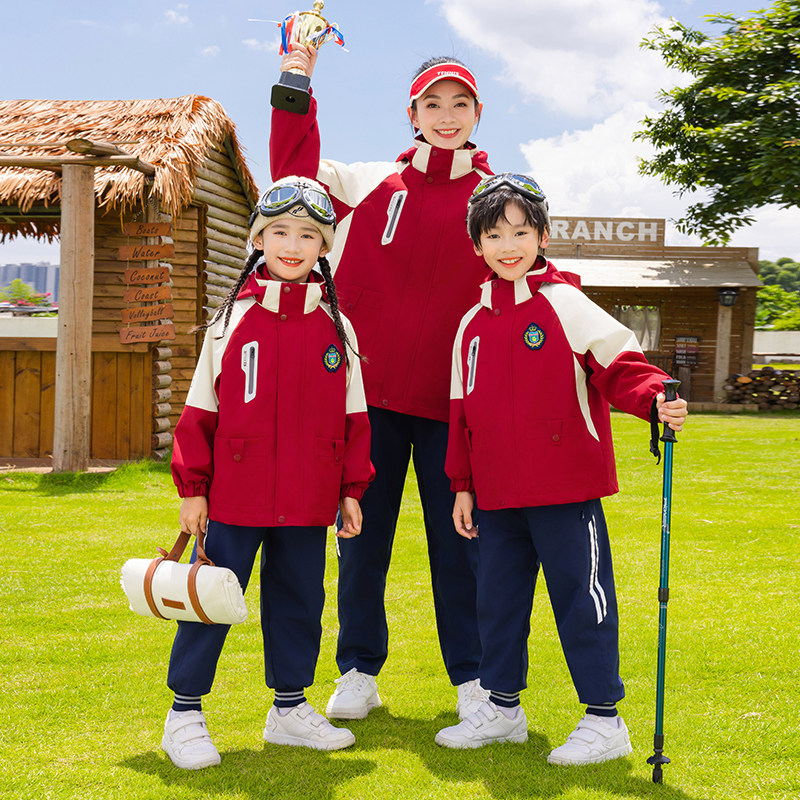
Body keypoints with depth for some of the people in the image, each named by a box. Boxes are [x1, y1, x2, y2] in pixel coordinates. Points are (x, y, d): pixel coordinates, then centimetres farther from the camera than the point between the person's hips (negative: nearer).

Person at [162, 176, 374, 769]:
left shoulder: (336, 327, 5)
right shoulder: (232, 320, 0)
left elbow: (353, 417, 10)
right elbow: (199, 412, 1)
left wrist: (352, 490, 7)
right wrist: (193, 487, -2)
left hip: (308, 500, 3)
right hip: (234, 498, -2)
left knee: (300, 598, 13)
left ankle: (290, 708, 29)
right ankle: (185, 714, 16)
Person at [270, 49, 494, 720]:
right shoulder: (372, 184, 7)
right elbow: (297, 174, 5)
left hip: (451, 395, -1)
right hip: (370, 388, 1)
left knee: (457, 539, 4)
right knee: (362, 534, 8)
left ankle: (473, 679, 17)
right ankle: (359, 672, 22)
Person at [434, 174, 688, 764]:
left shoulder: (566, 305, -4)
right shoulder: (474, 324, 12)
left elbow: (620, 365, -10)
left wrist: (655, 398, -30)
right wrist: (463, 485, 15)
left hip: (566, 490, -6)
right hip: (498, 496, 6)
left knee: (581, 596, 0)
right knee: (498, 598, 13)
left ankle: (605, 719, 11)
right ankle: (503, 708, 29)